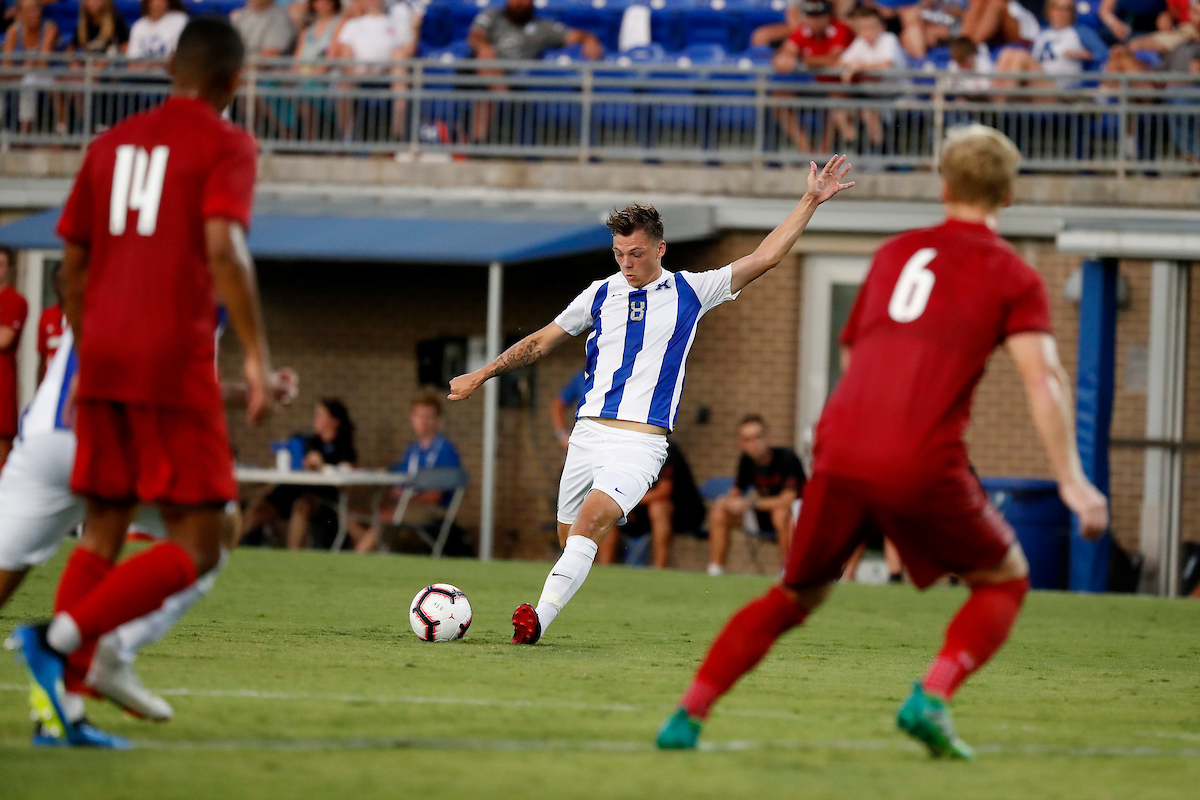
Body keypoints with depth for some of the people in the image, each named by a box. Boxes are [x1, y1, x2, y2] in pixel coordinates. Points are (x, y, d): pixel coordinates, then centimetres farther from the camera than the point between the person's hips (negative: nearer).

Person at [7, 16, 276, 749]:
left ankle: (58, 709, 4)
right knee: (197, 547, -1)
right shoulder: (227, 146, -2)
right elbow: (223, 248, -17)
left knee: (105, 530, 13)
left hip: (103, 359, 7)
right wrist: (258, 355, -16)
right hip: (177, 362, -6)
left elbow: (73, 263, 18)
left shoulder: (113, 144, 16)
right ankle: (61, 638, -19)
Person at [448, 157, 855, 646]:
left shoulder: (690, 292, 6)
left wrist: (811, 202, -1)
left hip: (641, 440, -4)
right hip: (589, 433, 4)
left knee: (591, 520, -23)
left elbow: (763, 259, 3)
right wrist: (483, 375, 24)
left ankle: (539, 618, -33)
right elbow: (542, 341, 24)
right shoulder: (600, 295, 13)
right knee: (569, 537, 2)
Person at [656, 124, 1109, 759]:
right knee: (1005, 580, 17)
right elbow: (1042, 377, -7)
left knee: (796, 595, 22)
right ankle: (931, 697, -6)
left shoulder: (894, 253, 22)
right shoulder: (1013, 277, 7)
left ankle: (687, 717, 12)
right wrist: (1071, 480, -12)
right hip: (923, 465, -4)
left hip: (842, 450, 4)